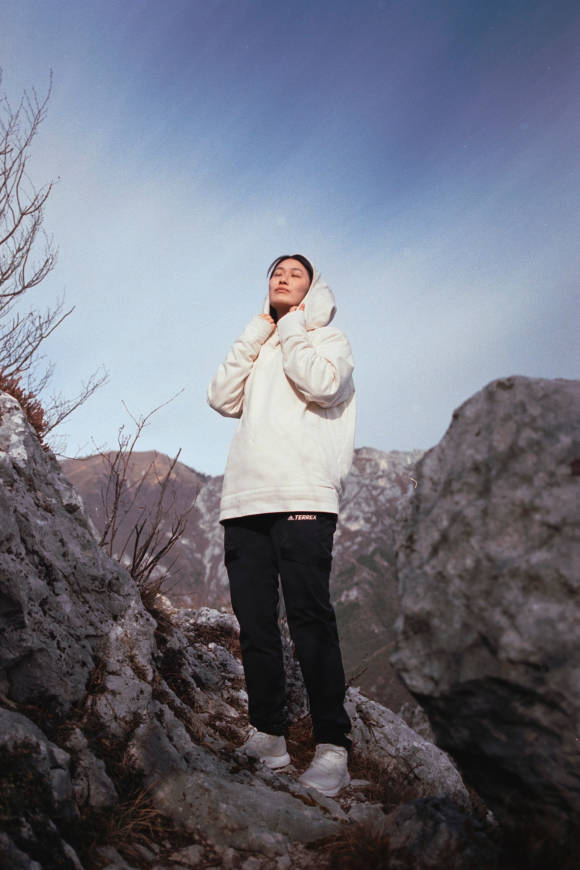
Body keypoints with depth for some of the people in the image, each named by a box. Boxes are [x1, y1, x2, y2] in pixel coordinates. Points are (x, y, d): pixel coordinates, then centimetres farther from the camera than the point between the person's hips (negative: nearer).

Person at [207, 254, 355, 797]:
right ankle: (267, 735, 11)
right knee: (254, 623, 3)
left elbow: (321, 383, -8)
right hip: (244, 500, 5)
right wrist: (257, 333, 10)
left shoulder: (328, 339, 15)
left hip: (302, 497, -5)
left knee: (310, 620, -11)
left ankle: (332, 748, -8)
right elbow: (222, 398, 12)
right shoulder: (257, 347, 29)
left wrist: (292, 328, 5)